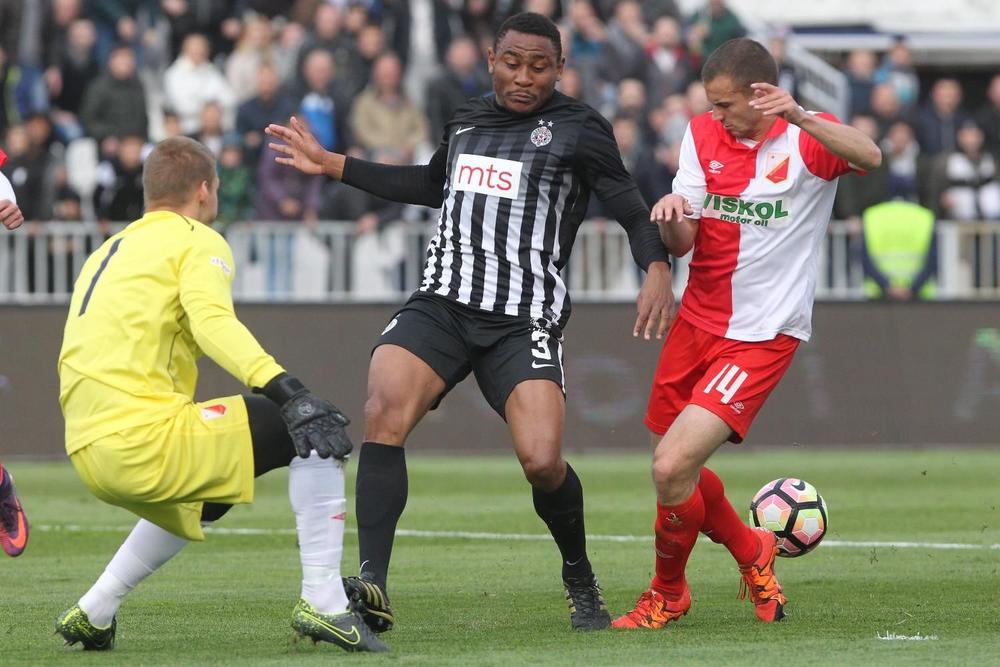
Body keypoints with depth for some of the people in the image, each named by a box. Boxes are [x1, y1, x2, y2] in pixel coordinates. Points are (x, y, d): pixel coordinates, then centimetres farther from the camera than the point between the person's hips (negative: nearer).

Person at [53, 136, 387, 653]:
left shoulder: (107, 253, 26)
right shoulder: (197, 241, 2)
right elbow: (212, 322, -19)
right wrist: (290, 393, -30)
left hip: (89, 454, 9)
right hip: (145, 437, -9)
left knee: (195, 506, 37)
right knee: (314, 429, -3)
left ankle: (91, 615, 29)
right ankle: (322, 601, -10)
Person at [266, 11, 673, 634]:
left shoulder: (579, 128, 2)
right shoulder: (467, 121, 17)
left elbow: (631, 208, 1)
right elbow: (431, 185, 35)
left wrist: (657, 269, -19)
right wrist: (332, 165, 34)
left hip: (525, 319, -4)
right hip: (442, 302, 4)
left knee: (542, 460, -19)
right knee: (384, 413, -24)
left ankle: (581, 582, 12)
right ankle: (372, 587, -28)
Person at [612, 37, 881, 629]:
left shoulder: (808, 138, -12)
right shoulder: (703, 135, 3)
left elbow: (869, 157, -35)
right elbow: (682, 243, -2)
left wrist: (800, 117, -49)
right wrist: (671, 217, -26)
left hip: (762, 336, -6)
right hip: (699, 322, 6)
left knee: (672, 469, -16)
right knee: (679, 471, 15)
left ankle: (668, 593, 9)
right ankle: (753, 552, 43)